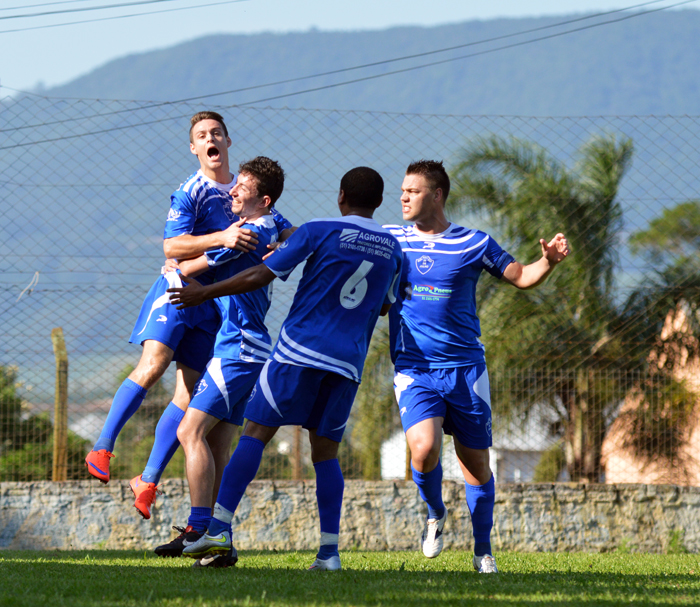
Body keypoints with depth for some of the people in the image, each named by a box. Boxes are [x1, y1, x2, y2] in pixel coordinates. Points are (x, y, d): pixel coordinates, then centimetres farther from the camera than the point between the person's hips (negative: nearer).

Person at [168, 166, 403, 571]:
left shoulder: (318, 233, -2)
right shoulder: (392, 249, 11)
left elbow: (260, 277, -4)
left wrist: (204, 294, 5)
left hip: (300, 351, -4)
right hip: (348, 363, 4)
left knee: (256, 432, -2)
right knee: (326, 451, 9)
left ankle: (221, 527, -13)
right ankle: (330, 551, -1)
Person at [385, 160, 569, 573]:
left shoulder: (474, 244, 3)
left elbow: (521, 277, 10)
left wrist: (548, 261, -11)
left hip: (465, 368, 0)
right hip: (414, 370, 0)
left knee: (476, 462, 3)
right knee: (424, 447, -23)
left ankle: (483, 551, 21)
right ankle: (436, 513, 8)